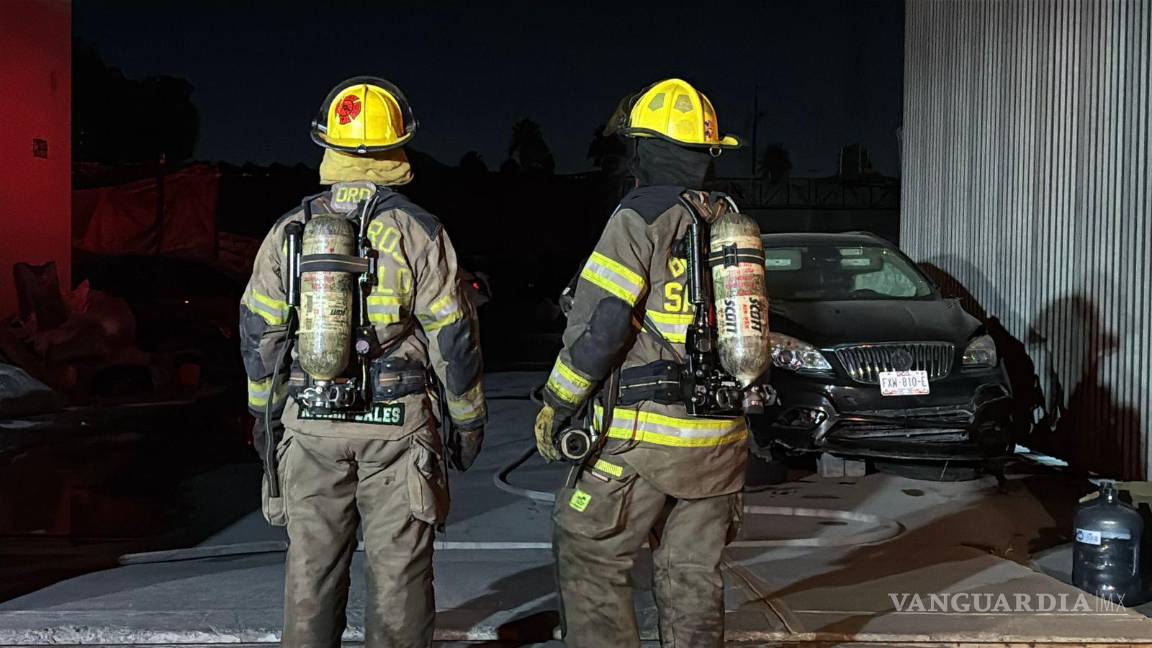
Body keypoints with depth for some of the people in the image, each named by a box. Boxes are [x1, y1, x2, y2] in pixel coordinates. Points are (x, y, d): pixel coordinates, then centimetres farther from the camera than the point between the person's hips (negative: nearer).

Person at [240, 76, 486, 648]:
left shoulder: (289, 231, 3)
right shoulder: (418, 232, -6)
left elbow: (259, 335, 7)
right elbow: (452, 339, -5)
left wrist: (263, 413, 19)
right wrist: (468, 422, 6)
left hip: (310, 424, 3)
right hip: (398, 425, -2)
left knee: (312, 564, 13)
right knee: (398, 567, 5)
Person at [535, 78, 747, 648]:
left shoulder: (641, 216, -10)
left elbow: (598, 324, -16)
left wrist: (556, 405, -7)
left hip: (643, 433, -7)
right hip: (719, 438, 7)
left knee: (590, 557, 6)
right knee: (694, 574, 14)